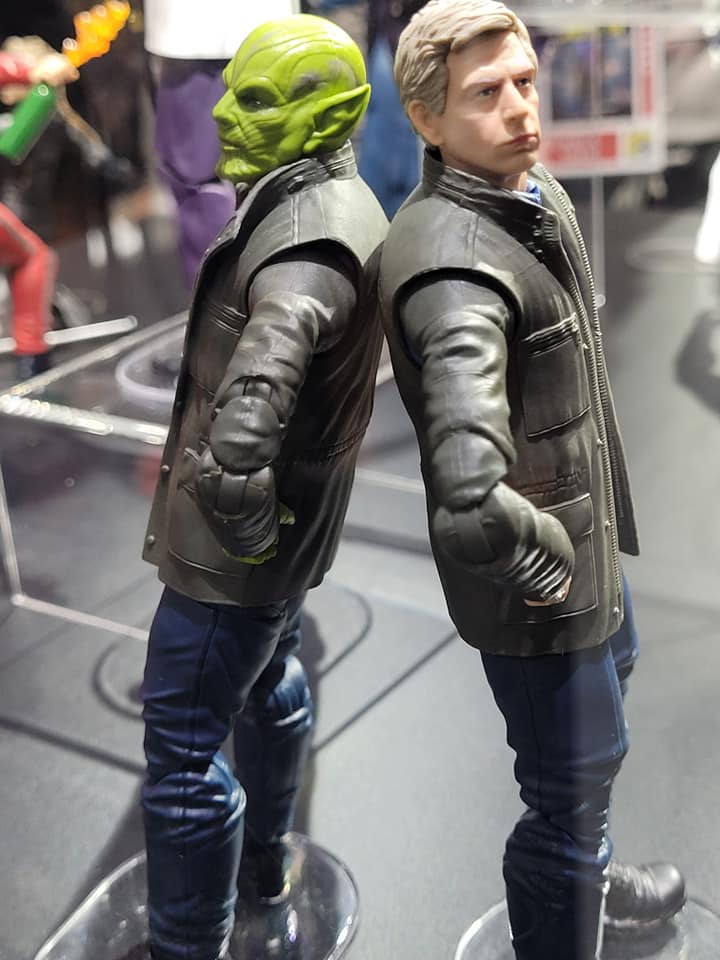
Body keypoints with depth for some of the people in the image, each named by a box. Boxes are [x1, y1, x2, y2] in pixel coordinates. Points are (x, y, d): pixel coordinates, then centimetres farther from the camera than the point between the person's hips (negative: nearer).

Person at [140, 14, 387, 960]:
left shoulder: (311, 228, -25)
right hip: (285, 515, 11)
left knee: (184, 737, -1)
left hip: (237, 538, -11)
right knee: (270, 682, 27)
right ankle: (263, 860, 50)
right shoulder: (337, 206, 9)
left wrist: (238, 510, -32)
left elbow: (265, 361, -45)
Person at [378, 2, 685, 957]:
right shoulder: (455, 266, -33)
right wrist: (547, 566, -28)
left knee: (611, 664, 33)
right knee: (573, 778, 7)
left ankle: (589, 872, 60)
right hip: (537, 582, -11)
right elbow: (470, 500, -48)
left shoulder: (541, 193, -1)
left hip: (582, 526, 11)